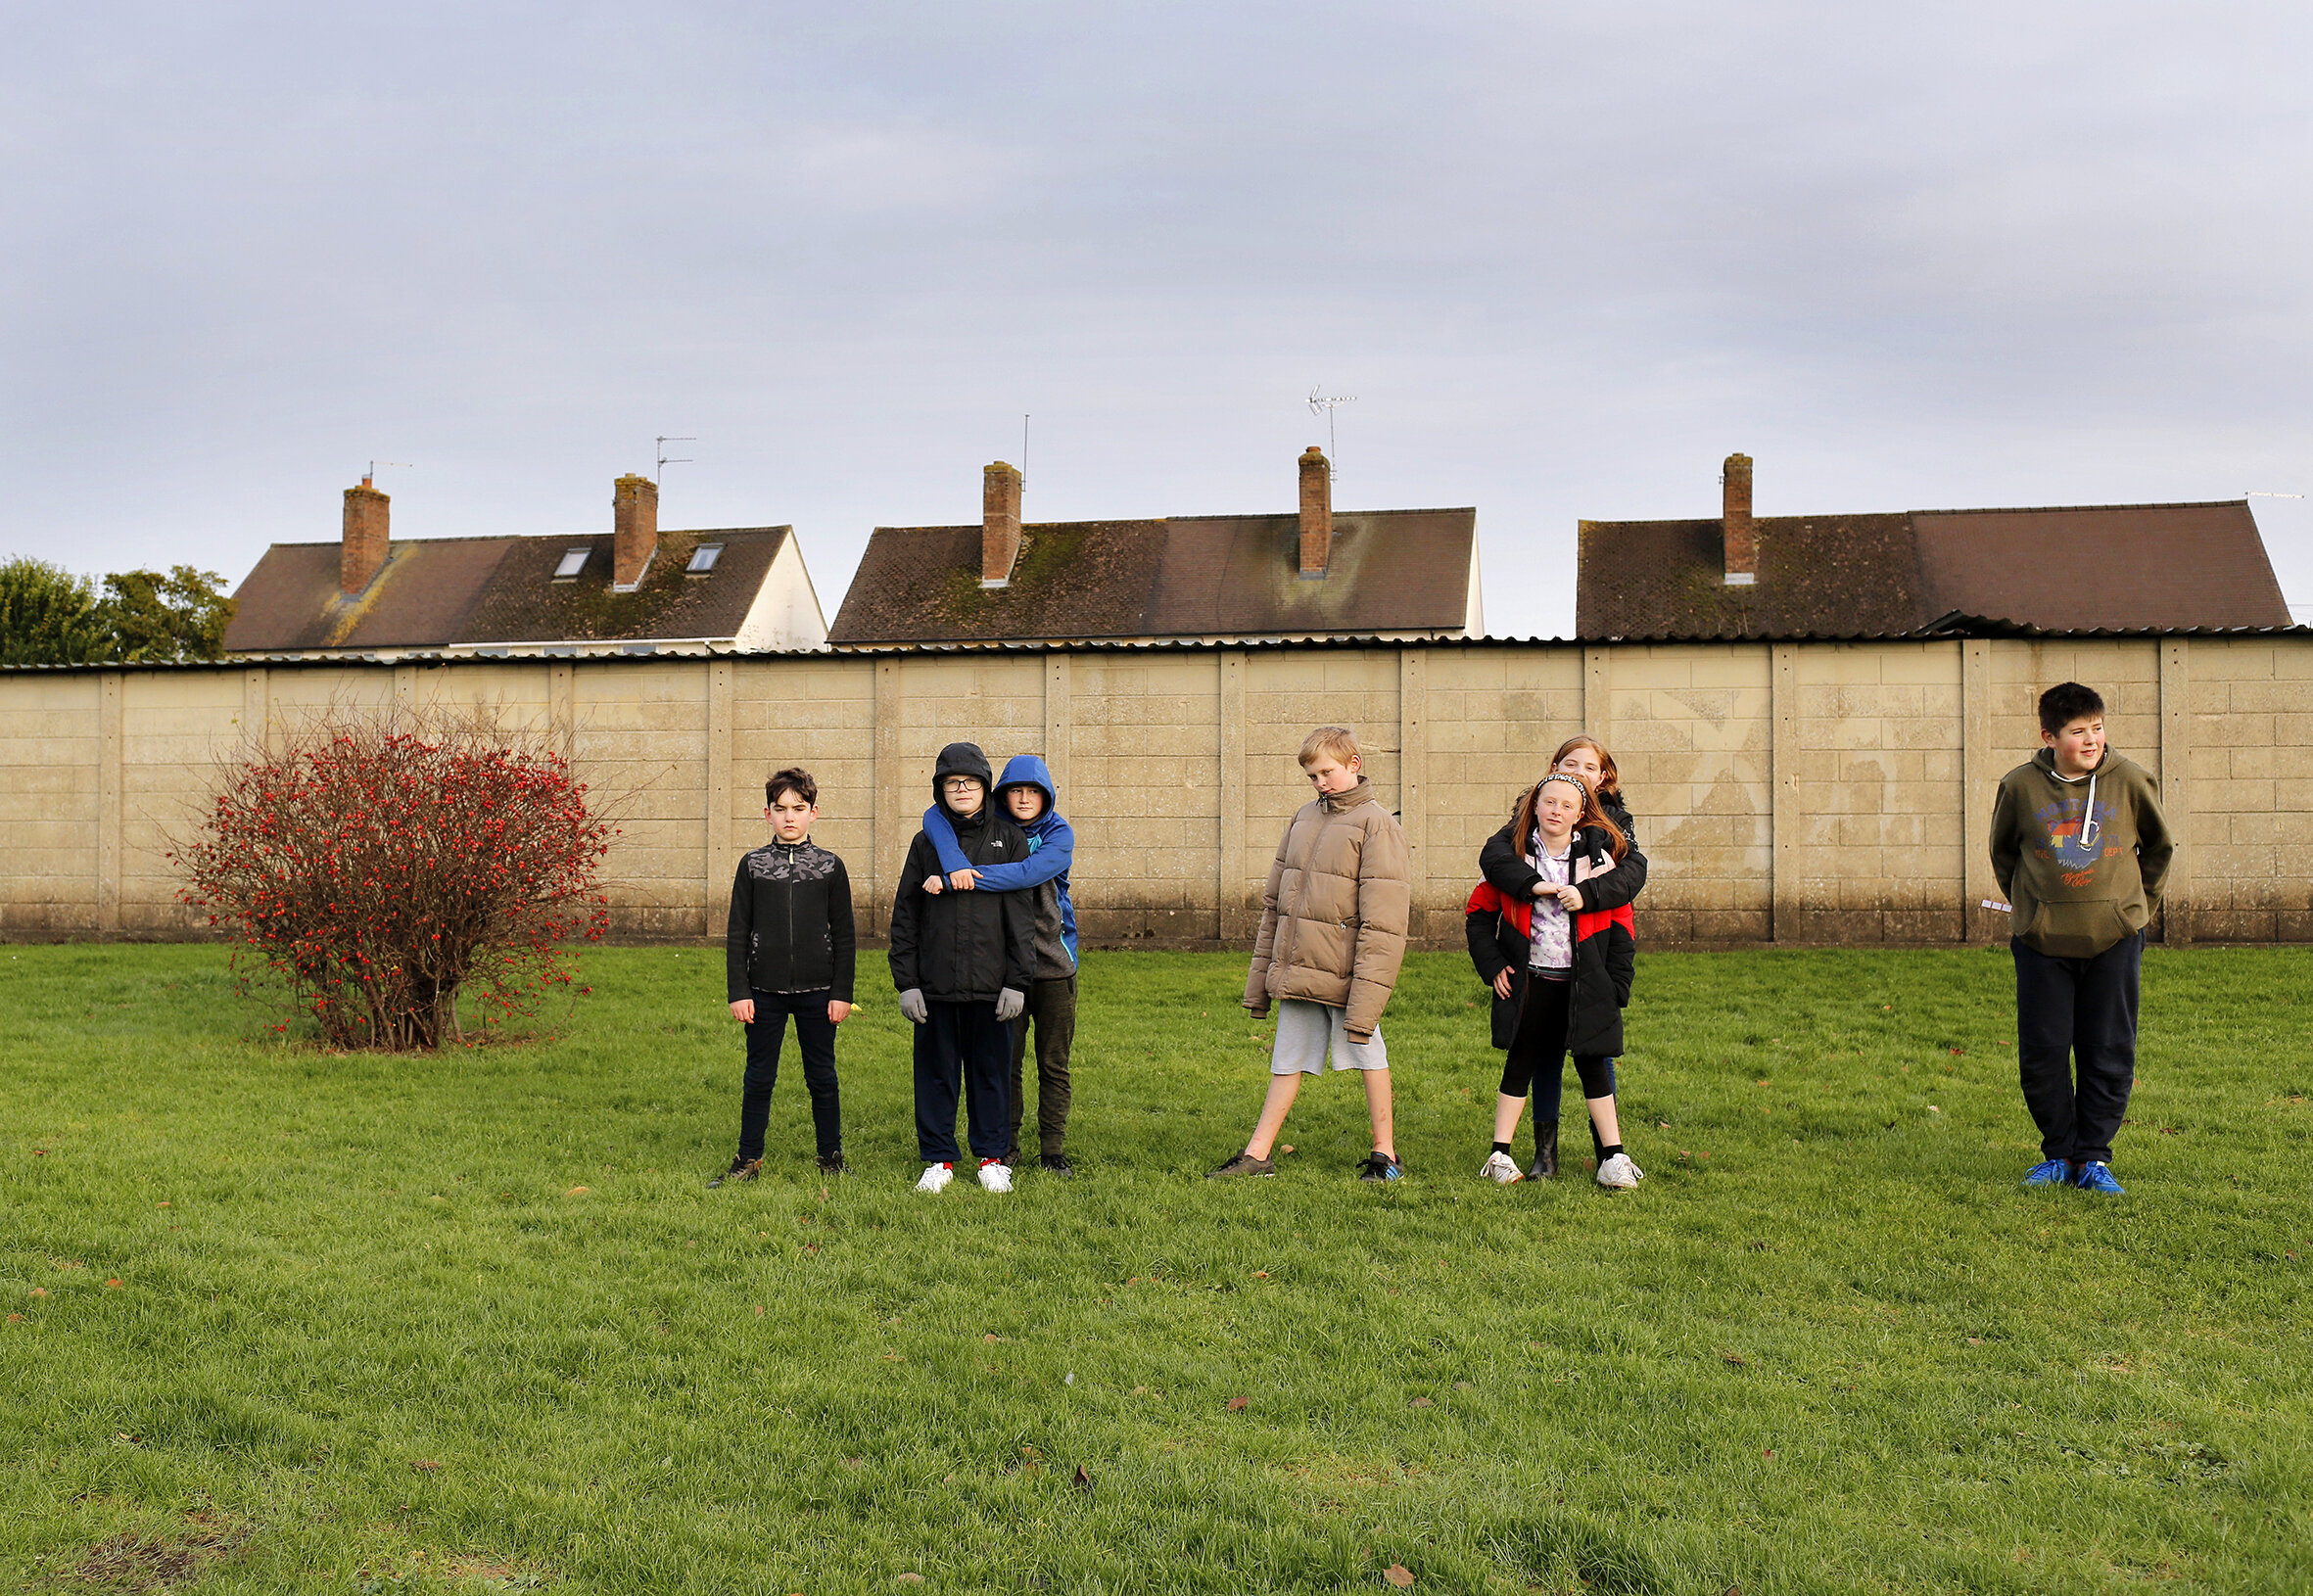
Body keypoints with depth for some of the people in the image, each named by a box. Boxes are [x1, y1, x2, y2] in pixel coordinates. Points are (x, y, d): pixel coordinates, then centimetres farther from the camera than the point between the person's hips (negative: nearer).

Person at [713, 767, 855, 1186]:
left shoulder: (830, 866, 3)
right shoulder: (753, 865, 4)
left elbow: (844, 936, 5)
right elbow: (737, 934, 5)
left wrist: (842, 993, -1)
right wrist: (738, 992, -2)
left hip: (817, 992, 0)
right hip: (765, 992, 0)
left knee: (822, 1077, 7)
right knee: (759, 1078, 7)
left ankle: (832, 1156, 19)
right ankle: (749, 1158, 18)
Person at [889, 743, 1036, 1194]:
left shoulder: (1009, 840, 5)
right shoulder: (926, 842, 8)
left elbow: (1021, 915, 2)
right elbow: (905, 916, 7)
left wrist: (1017, 982, -5)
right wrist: (906, 982, -1)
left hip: (990, 985, -1)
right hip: (935, 985, 1)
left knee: (990, 1071, 7)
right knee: (936, 1072, 7)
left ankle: (992, 1157, 19)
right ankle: (939, 1159, 18)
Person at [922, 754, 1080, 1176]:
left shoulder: (1059, 833, -5)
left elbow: (1029, 873, -24)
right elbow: (936, 815, -14)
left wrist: (954, 881, -30)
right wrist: (956, 865, -34)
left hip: (1054, 963, -1)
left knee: (1054, 1065, 6)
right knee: (1006, 1062, 5)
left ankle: (1053, 1150, 16)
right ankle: (1006, 1146, 18)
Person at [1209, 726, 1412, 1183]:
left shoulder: (1377, 824, -8)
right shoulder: (1305, 818, 12)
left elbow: (1383, 920, -14)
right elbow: (1274, 900, 17)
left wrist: (1365, 997, -19)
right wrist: (1261, 975, 14)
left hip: (1345, 973, -6)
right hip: (1295, 970, 6)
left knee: (1369, 1058, 5)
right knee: (1287, 1062, 12)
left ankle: (1384, 1154, 17)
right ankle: (1257, 1154, 17)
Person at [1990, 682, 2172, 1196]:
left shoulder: (2128, 780, -2)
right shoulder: (2021, 787, -3)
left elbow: (2159, 845, 15)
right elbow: (2003, 853, 14)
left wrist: (2137, 904, 16)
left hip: (2115, 939, 0)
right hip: (2042, 941, 0)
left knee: (2110, 1056, 4)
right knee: (2041, 1055, 2)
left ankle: (2093, 1156, 18)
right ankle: (2059, 1154, 20)